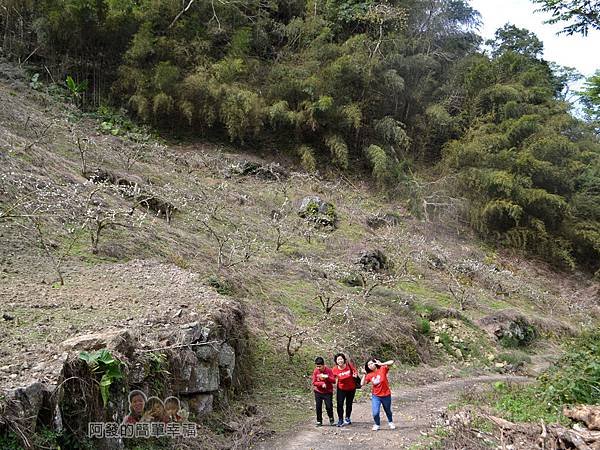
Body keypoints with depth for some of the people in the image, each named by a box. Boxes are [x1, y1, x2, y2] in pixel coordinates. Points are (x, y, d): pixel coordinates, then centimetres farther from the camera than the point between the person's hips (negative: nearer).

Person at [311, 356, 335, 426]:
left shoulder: (328, 370, -11)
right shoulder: (315, 371, -8)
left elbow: (334, 381, -12)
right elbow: (314, 382, -8)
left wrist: (327, 377, -27)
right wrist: (322, 384, -22)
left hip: (328, 392, -1)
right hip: (318, 392, 1)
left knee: (329, 407, -3)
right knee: (318, 407, 3)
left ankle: (331, 420, 18)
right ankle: (319, 421, 17)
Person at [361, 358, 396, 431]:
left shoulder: (382, 369, -13)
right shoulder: (369, 375, -4)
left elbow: (391, 362, -26)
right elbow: (362, 384, -10)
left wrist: (381, 364, -30)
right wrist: (364, 374, -16)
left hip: (386, 395, -1)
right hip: (375, 396, 1)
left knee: (388, 411, 20)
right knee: (375, 413, -11)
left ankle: (390, 422, 48)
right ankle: (377, 424, 17)